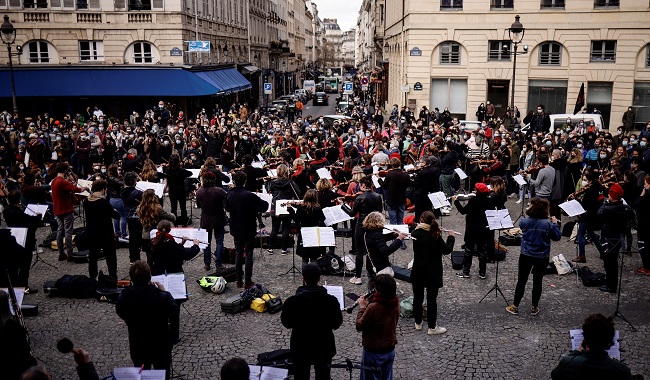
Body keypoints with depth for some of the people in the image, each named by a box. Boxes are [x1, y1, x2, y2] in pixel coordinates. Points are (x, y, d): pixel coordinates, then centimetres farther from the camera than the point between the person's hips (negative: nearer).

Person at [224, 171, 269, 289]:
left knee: (239, 254, 15)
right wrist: (266, 202, 5)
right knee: (248, 255, 3)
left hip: (235, 229, 4)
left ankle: (239, 281, 20)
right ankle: (248, 282, 6)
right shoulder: (250, 196, -21)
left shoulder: (229, 195, -6)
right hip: (249, 229, -4)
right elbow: (264, 206, -15)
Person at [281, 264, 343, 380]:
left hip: (300, 349, 0)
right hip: (324, 348, 0)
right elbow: (337, 324, -5)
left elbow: (286, 323, -4)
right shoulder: (331, 301, -18)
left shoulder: (291, 302, -20)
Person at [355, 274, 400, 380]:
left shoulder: (373, 308, -31)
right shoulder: (396, 303, -9)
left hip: (373, 352, -6)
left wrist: (362, 307, -8)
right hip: (390, 350, 6)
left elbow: (359, 326, -18)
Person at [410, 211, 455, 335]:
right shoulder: (435, 236, -19)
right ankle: (432, 327, 10)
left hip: (417, 272, 4)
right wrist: (451, 237, 6)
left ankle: (418, 323, 28)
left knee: (417, 297, 16)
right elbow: (447, 250, -8)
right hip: (432, 273, -4)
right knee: (431, 299, 4)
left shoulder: (416, 233, -8)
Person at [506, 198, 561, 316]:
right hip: (542, 258, -1)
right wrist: (555, 223, 9)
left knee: (521, 281, 11)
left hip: (526, 256, 1)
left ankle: (515, 307, 17)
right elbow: (557, 237, -3)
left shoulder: (525, 221, -12)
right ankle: (534, 308, 23)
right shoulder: (548, 224, -15)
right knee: (537, 282, 13)